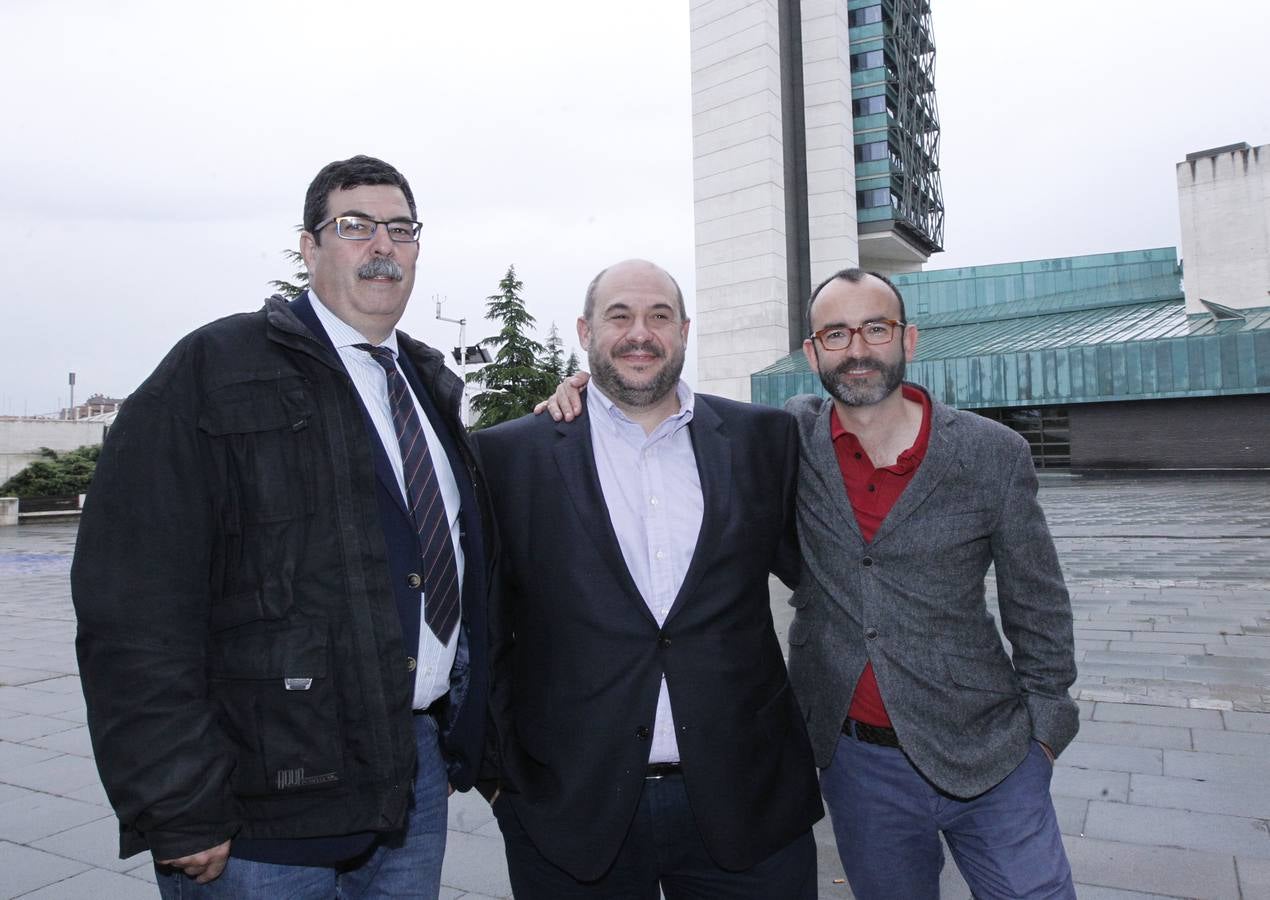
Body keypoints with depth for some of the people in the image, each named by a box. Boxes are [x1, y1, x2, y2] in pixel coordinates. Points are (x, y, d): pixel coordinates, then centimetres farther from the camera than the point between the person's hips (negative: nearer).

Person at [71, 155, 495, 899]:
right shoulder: (214, 371, -10)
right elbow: (136, 605, -15)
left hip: (421, 771, 6)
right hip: (269, 797, -5)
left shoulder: (432, 385, 9)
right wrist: (180, 811, -15)